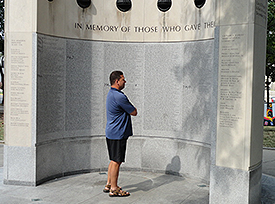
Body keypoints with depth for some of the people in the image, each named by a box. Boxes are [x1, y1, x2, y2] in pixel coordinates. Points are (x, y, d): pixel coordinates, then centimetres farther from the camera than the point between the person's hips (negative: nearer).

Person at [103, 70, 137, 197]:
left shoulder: (111, 94, 14)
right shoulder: (119, 96, -20)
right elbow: (134, 112, -11)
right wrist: (131, 108, 7)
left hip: (111, 133, 10)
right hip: (118, 134, -10)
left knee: (114, 160, 18)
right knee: (116, 161, -2)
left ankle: (109, 185, 26)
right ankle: (114, 189, 6)